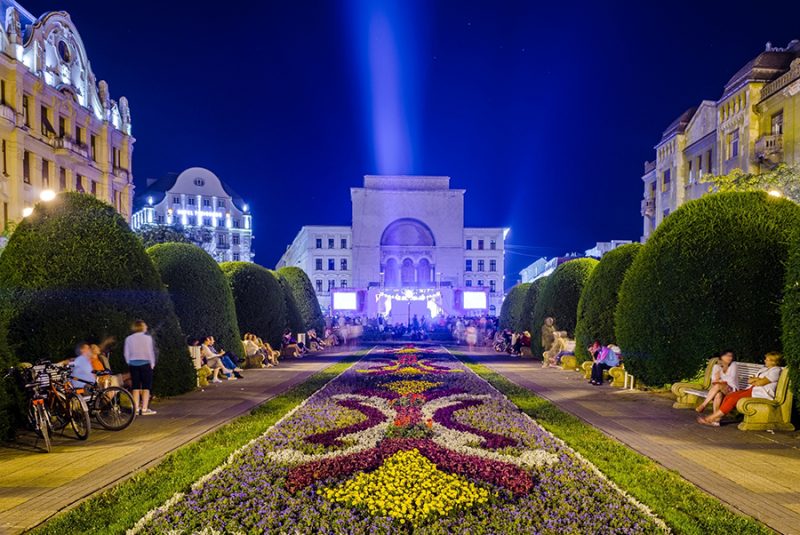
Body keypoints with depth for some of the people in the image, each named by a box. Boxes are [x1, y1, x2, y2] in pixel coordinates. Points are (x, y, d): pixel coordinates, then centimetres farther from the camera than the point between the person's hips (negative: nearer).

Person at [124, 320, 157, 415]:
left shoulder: (129, 339, 4)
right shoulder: (147, 337, -8)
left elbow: (126, 354, 6)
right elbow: (150, 352, -8)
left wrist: (129, 364, 15)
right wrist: (152, 363, 2)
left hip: (133, 364, 4)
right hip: (145, 363, -4)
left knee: (135, 387, 9)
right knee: (146, 387, 1)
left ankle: (136, 408, 11)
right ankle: (144, 409, -2)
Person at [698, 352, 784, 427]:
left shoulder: (776, 370, -2)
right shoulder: (764, 369, 26)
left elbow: (761, 382, -15)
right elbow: (749, 381, 18)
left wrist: (753, 380, 4)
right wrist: (756, 379, -2)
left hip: (761, 393, -9)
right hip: (752, 390, 9)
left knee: (734, 398, -25)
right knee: (729, 396, -16)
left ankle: (711, 418, -25)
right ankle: (716, 419, -26)